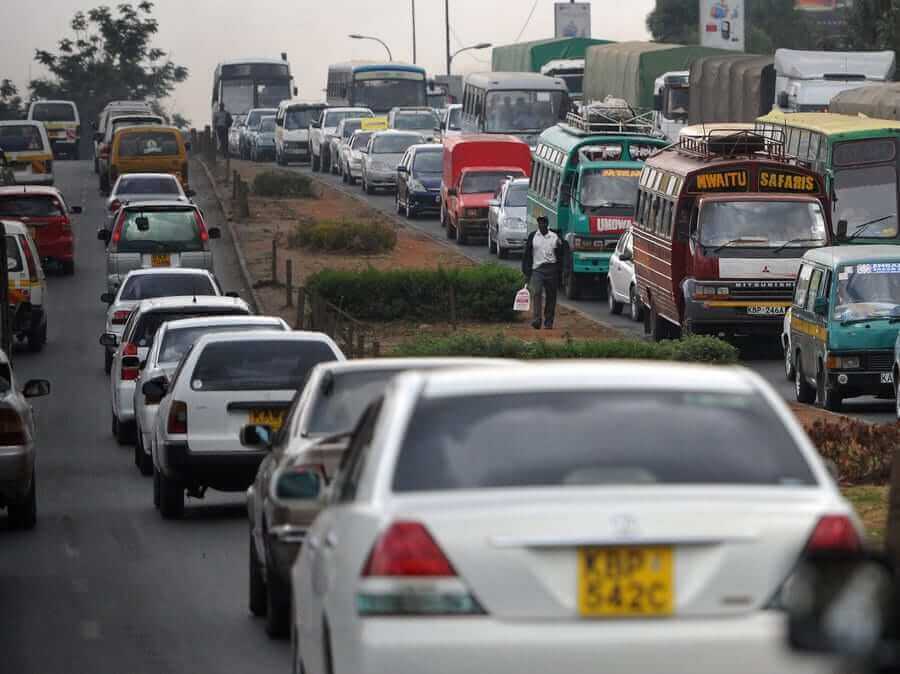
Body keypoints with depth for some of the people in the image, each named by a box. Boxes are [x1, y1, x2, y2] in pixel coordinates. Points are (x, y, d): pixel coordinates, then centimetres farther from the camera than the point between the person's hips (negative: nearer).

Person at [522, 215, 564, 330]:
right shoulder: (532, 237, 7)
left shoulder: (555, 238, 7)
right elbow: (527, 256, 9)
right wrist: (526, 273, 3)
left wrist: (560, 275, 6)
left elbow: (560, 257, 10)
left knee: (551, 297, 4)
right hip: (537, 270, -1)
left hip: (551, 270, 1)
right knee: (536, 293, -16)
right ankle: (537, 320, -21)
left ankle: (548, 322, 11)